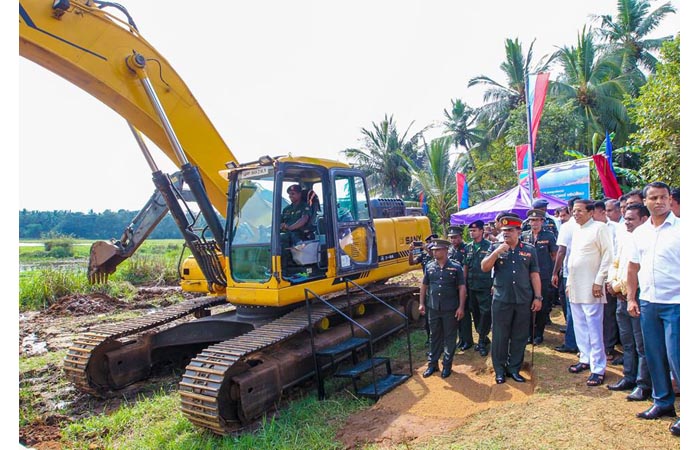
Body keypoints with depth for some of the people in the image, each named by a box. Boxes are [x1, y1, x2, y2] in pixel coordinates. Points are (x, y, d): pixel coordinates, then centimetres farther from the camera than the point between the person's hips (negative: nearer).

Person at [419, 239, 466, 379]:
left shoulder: (456, 267, -6)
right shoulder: (429, 267, 4)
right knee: (434, 336, 12)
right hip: (433, 308, 3)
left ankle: (447, 364, 22)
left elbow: (462, 288, -5)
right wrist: (421, 303, 6)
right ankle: (432, 363, 23)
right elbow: (424, 286, 11)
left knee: (450, 337, 8)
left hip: (450, 309, -3)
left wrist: (461, 307, -10)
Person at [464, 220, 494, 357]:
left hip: (485, 287, -5)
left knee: (485, 312, -4)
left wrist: (494, 284, -11)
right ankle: (483, 338, 28)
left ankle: (482, 341, 7)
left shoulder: (489, 246, -7)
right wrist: (464, 283, 9)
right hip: (471, 286, 6)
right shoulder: (468, 247, 9)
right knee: (475, 312, 12)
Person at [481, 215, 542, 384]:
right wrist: (497, 252, -16)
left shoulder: (529, 249, 6)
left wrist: (538, 297, 2)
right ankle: (499, 370, 17)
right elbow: (484, 267, -5)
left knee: (520, 337, 9)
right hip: (501, 300, -1)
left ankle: (514, 369, 24)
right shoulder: (495, 247, 4)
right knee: (500, 336, 5)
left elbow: (534, 275, 6)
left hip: (524, 300, 1)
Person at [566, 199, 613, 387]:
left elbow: (608, 256, -12)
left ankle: (598, 369, 2)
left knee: (594, 329, -5)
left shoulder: (599, 228, -8)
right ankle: (585, 359, 27)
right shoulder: (576, 231, 16)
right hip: (575, 287, 8)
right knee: (580, 326, 15)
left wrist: (599, 281, -15)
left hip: (590, 288, -8)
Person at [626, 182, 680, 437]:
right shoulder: (639, 232, 10)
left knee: (676, 356, -3)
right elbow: (633, 268, 14)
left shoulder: (680, 228, -5)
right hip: (647, 302, 5)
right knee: (654, 356, 13)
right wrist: (631, 298, 10)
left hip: (675, 303, -5)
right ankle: (663, 402, 27)